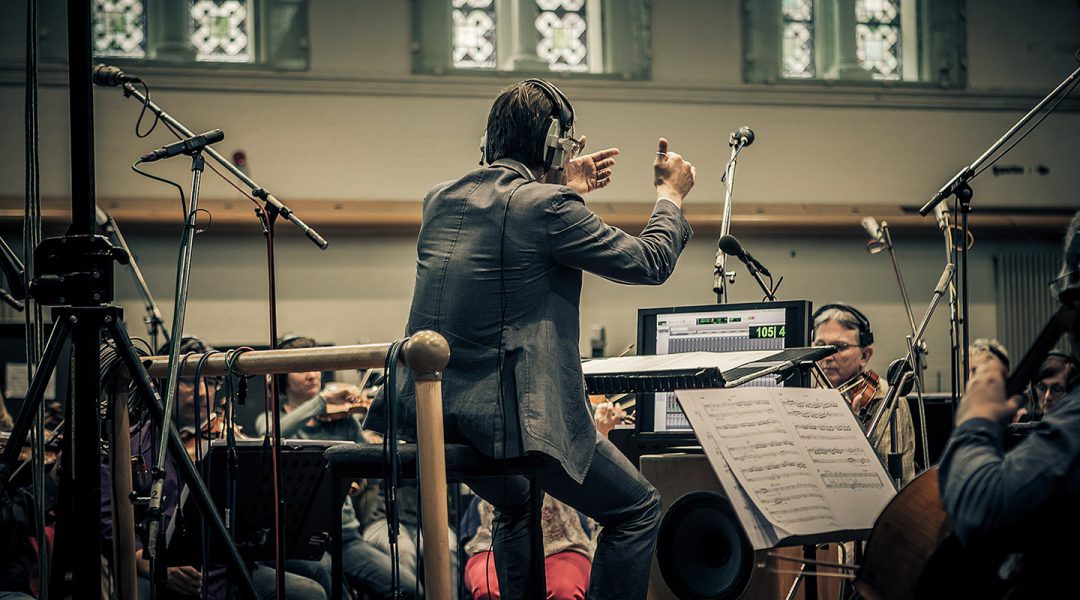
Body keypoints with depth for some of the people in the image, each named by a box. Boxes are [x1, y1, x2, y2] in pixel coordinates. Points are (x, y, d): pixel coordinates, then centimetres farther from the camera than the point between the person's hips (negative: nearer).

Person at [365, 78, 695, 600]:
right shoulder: (547, 206, -13)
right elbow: (650, 262, -3)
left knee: (516, 504, 35)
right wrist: (671, 195, 14)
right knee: (637, 511, 6)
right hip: (512, 415, -8)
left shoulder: (440, 200, 10)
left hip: (428, 412, 8)